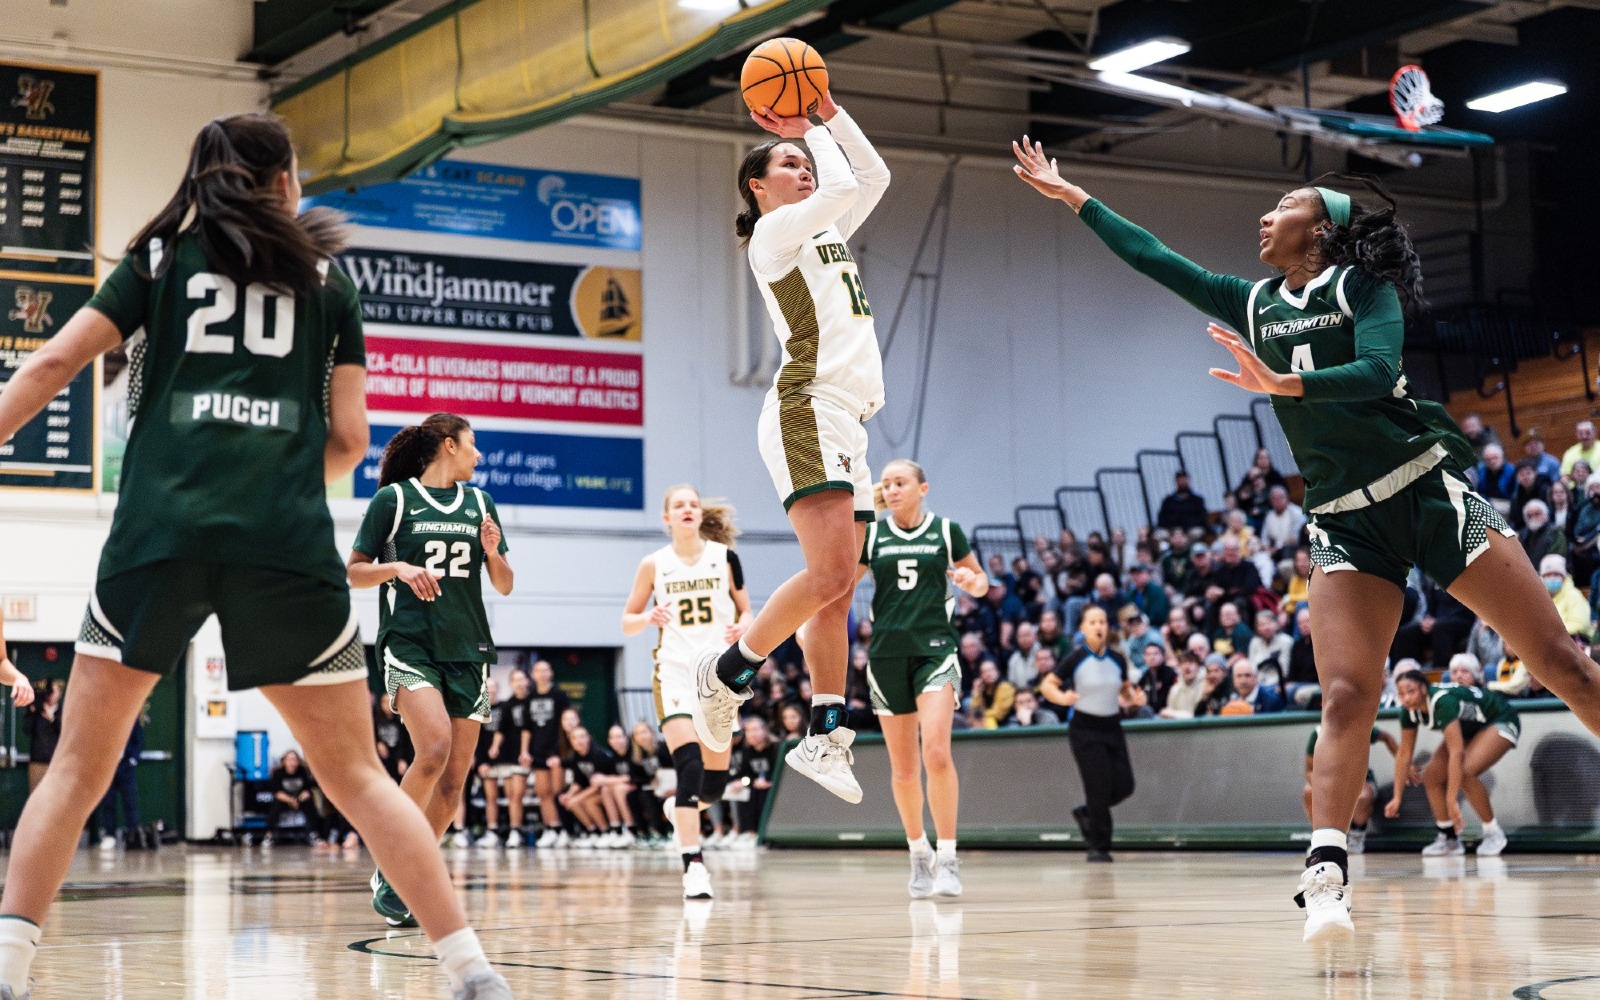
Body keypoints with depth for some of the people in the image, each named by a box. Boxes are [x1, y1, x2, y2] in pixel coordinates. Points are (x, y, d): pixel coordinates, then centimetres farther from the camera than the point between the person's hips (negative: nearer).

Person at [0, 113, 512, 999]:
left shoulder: (161, 254, 17)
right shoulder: (325, 276, 17)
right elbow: (348, 441, 14)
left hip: (161, 526, 0)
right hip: (287, 542, 0)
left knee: (78, 767, 9)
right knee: (355, 772, 7)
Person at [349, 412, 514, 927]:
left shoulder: (479, 503, 15)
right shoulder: (394, 498, 1)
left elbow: (505, 585, 17)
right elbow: (354, 572, 2)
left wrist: (492, 553, -4)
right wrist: (398, 567, -16)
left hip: (468, 651, 5)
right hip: (410, 646, -5)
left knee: (455, 774, 0)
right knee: (434, 747, -25)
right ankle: (389, 869, -12)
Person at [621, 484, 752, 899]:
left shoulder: (724, 557, 3)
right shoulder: (654, 564, 2)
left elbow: (745, 611, 10)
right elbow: (627, 622, 9)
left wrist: (741, 627, -13)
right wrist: (649, 618, -13)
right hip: (675, 670, -2)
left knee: (715, 778, 6)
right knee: (688, 761, -21)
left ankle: (681, 809, 42)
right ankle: (693, 865, -21)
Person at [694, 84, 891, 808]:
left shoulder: (825, 232, 25)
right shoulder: (773, 232, 0)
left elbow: (872, 178, 29)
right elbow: (843, 186, -10)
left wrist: (829, 114, 22)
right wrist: (807, 130, 5)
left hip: (845, 421, 9)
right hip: (807, 410, -9)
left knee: (838, 590, 2)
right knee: (830, 571, -21)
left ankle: (824, 736, 0)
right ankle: (726, 674, -7)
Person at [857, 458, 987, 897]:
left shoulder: (946, 531, 3)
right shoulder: (871, 534, 6)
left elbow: (982, 585, 11)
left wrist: (970, 580, -10)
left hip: (934, 649, -2)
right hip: (888, 653, 3)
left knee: (936, 752, -21)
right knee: (903, 767, 7)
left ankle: (947, 857, -14)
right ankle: (919, 854, 24)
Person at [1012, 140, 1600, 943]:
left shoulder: (1364, 287, 1)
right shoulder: (1256, 304, 15)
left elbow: (1378, 371, -17)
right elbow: (1154, 259, 20)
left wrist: (1288, 384, -32)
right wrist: (1072, 197, 24)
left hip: (1425, 487, -3)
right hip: (1346, 522, 3)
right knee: (1346, 696, -16)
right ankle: (1326, 879, -24)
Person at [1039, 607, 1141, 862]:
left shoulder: (1117, 660, 4)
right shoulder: (1075, 659, -9)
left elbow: (1126, 689, 19)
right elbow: (1047, 685, -4)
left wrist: (1134, 697, -3)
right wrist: (1062, 697, -24)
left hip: (1112, 728, 5)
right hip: (1085, 730, -5)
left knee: (1124, 786, -1)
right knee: (1099, 787, -9)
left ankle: (1085, 813, 26)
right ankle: (1098, 846, 4)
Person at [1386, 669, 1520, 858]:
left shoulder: (1442, 701, -38)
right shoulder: (1410, 710, -14)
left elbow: (1456, 752, -42)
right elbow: (1404, 753, -4)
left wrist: (1452, 800, -44)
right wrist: (1397, 798, -6)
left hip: (1500, 722, -8)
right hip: (1470, 728, 8)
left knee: (1465, 772, -29)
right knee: (1431, 776, -5)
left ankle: (1493, 833, -11)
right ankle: (1449, 839, 7)